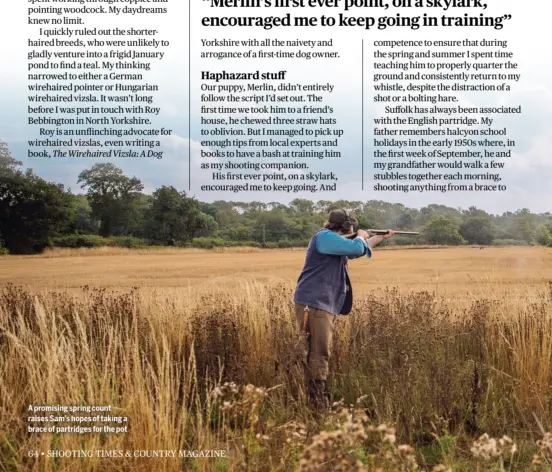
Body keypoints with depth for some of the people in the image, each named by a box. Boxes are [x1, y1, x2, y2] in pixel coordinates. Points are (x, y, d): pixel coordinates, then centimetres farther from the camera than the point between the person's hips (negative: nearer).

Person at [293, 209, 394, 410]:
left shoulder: (336, 242, 22)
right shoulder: (324, 237, -12)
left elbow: (358, 250, 40)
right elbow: (357, 248, -19)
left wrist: (382, 237, 45)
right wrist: (361, 236, 3)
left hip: (325, 305, 11)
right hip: (313, 304, -11)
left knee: (322, 354, 12)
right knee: (318, 355, -12)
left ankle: (320, 402, 18)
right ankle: (317, 405, -11)